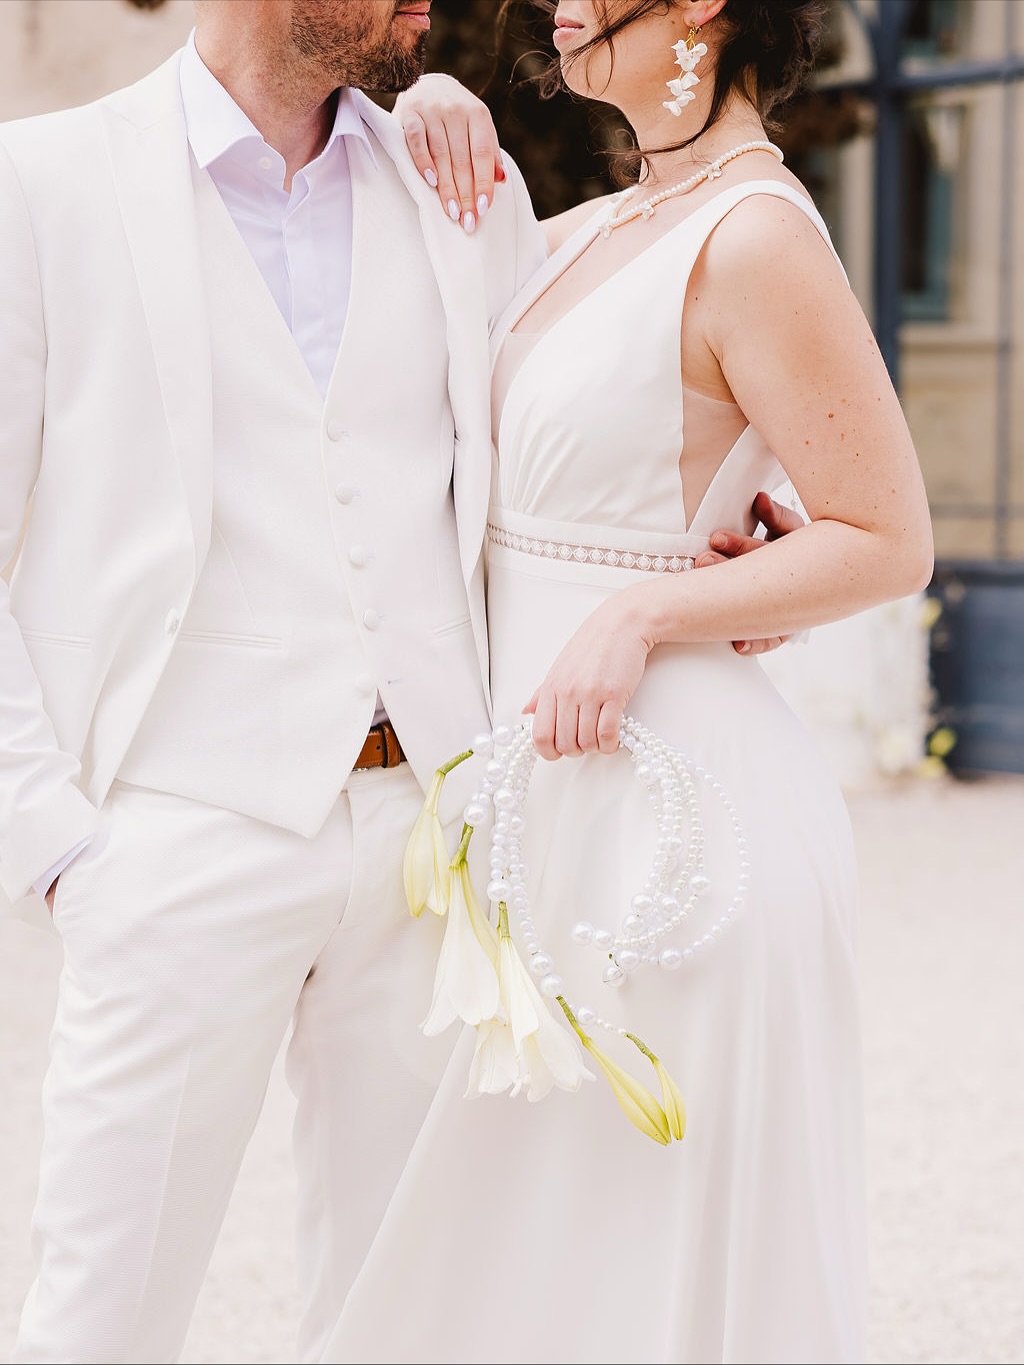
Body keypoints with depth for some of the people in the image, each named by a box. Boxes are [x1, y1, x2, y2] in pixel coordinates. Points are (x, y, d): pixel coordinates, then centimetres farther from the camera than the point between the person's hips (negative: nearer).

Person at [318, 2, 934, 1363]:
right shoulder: (604, 231, 11)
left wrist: (639, 613, -21)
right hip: (559, 786, 9)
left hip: (666, 788, -9)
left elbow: (888, 539, -14)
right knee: (531, 1253, 16)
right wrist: (434, 129, 9)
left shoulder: (752, 238, -14)